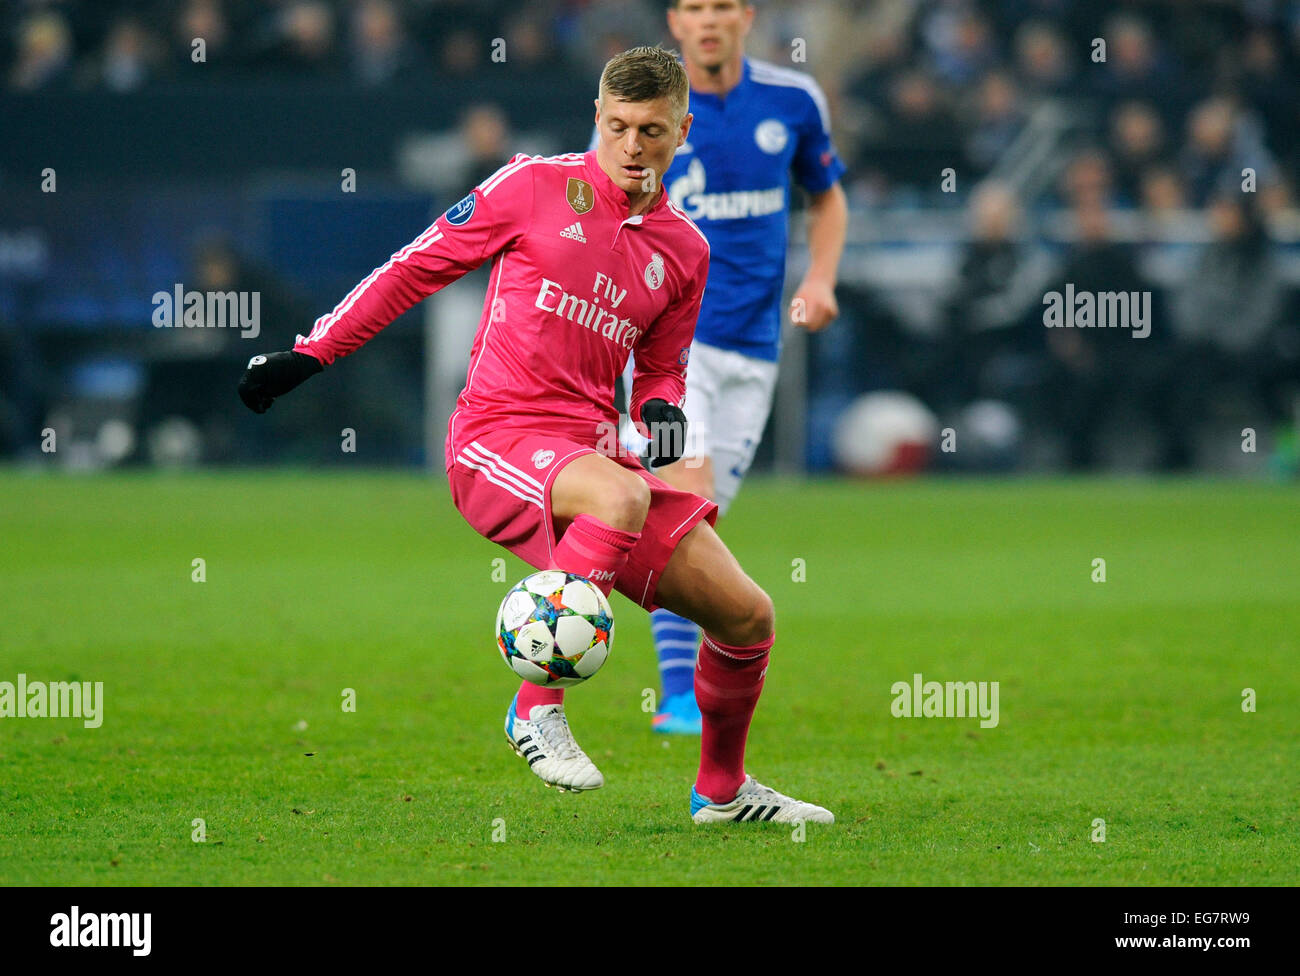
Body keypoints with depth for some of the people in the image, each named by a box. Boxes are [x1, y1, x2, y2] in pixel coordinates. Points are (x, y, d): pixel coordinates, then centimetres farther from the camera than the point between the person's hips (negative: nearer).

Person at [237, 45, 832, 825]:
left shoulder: (684, 249, 12)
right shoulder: (537, 187, -1)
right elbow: (419, 265, 5)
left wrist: (663, 409, 2)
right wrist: (310, 354, 3)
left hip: (593, 451, 6)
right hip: (498, 437, -6)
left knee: (746, 614, -1)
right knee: (620, 497, -39)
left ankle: (723, 790, 23)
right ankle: (539, 706, -26)